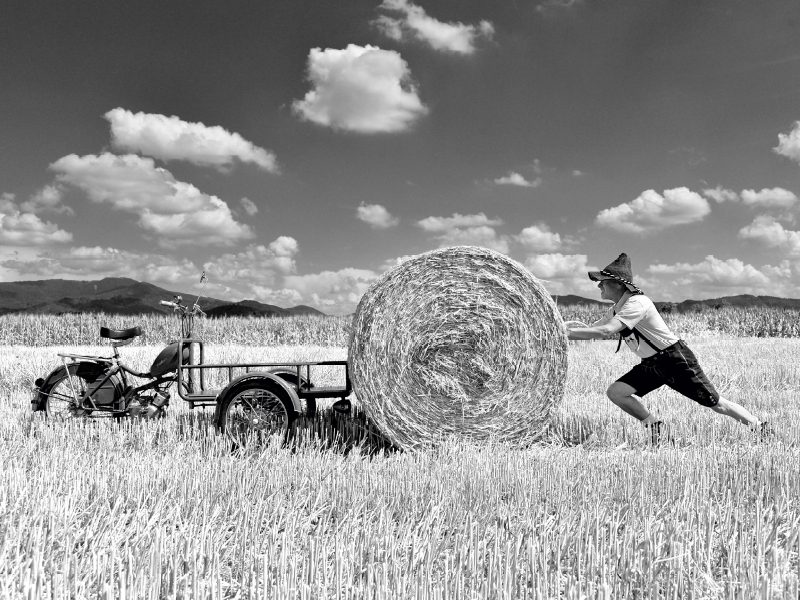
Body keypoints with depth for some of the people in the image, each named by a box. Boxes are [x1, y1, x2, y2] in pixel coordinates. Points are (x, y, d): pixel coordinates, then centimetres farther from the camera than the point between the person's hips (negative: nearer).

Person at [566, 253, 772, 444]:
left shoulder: (637, 303, -25)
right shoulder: (616, 310, 6)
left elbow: (605, 331, -35)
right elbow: (591, 329, 5)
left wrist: (566, 333, -34)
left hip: (675, 359, -8)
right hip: (650, 364, 8)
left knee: (716, 404, 0)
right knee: (615, 391, -8)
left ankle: (761, 428, 22)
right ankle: (657, 429, 5)